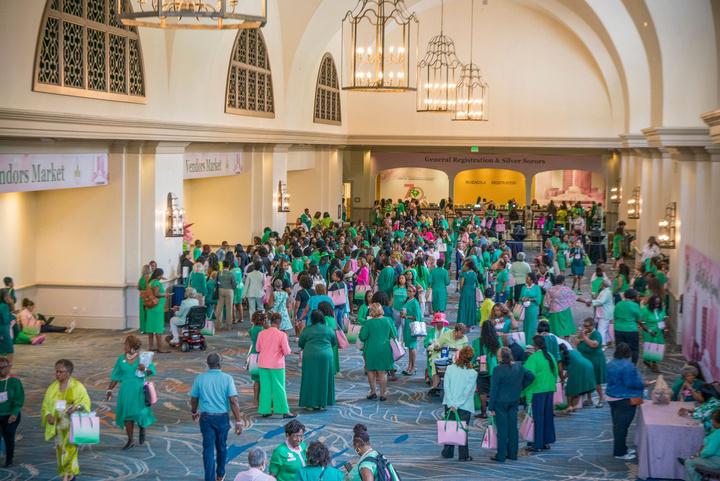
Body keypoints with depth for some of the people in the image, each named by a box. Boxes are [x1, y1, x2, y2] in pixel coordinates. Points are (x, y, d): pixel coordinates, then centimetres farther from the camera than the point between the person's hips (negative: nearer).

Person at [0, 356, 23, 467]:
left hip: (10, 416, -1)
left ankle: (9, 460, 23)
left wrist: (14, 413, -19)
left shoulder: (15, 382, -5)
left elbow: (19, 400, -7)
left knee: (9, 437, 5)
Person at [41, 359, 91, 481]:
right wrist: (48, 415, -12)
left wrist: (76, 407, -26)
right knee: (60, 449, 7)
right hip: (58, 424, 5)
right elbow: (45, 405, 9)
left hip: (72, 424, -5)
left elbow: (86, 402, -5)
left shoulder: (77, 386, -4)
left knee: (69, 448, -16)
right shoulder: (52, 387, 7)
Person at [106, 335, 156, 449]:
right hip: (126, 391, 3)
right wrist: (110, 389, 8)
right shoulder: (121, 359, 3)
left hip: (139, 390, -3)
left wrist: (145, 369, -25)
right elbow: (116, 376, 9)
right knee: (127, 414, 4)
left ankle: (142, 429, 32)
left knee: (140, 412, -2)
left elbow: (152, 371, -4)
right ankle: (130, 440, 16)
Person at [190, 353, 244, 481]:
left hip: (206, 417, 0)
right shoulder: (227, 378, -10)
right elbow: (233, 401, -15)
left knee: (208, 448, 2)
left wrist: (194, 412, 26)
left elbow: (194, 399, 6)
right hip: (222, 417, 0)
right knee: (221, 446, 19)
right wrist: (238, 422, -12)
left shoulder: (200, 378, -5)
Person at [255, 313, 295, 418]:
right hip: (276, 364, -3)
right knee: (279, 388, 4)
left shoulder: (261, 334, -3)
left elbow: (258, 349, 8)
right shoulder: (282, 335, -14)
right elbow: (287, 351, -12)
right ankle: (285, 411, 6)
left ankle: (265, 410, 14)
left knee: (265, 387, 11)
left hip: (263, 364, 3)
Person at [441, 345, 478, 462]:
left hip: (449, 404, 2)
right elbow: (468, 391, -13)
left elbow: (446, 387, -10)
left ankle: (447, 453, 23)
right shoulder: (473, 373, -10)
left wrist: (451, 404, -12)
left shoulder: (450, 368, -6)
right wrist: (457, 404, -12)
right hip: (465, 405, -2)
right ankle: (463, 455, 5)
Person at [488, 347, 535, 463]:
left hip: (501, 402, -5)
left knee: (502, 429, 0)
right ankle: (513, 454, 19)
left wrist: (491, 407, -10)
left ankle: (501, 456, 5)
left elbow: (494, 389, -15)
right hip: (514, 401, 5)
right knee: (513, 427, 13)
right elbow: (531, 377, 12)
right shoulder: (519, 367, -1)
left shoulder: (498, 370, -19)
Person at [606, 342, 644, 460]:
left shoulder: (610, 364, 4)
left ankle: (621, 448, 28)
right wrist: (642, 385, -2)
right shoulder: (628, 365, -21)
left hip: (612, 397, 8)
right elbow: (633, 383, -20)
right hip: (626, 400, -8)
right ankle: (620, 452, 5)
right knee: (622, 426, -1)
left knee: (617, 424, 17)